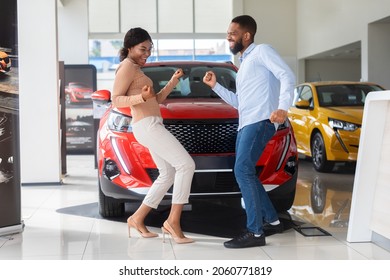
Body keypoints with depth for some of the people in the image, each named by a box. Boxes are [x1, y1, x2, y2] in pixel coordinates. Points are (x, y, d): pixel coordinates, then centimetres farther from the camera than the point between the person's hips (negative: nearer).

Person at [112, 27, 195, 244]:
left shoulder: (137, 69, 23)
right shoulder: (127, 66, -6)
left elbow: (156, 100, 21)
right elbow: (116, 99, -15)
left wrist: (173, 82, 10)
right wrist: (140, 97, -30)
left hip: (153, 126, 11)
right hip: (147, 125, -11)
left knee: (168, 174, 14)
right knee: (186, 164, -17)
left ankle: (138, 218, 16)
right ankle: (173, 220, -16)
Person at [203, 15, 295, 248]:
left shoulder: (262, 51, 1)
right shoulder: (244, 64, 28)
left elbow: (287, 76, -13)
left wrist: (283, 107, -29)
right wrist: (215, 86, 21)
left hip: (260, 121, -10)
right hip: (245, 124, 10)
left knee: (243, 171, -19)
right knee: (246, 174, 14)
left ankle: (255, 232, -18)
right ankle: (272, 220, 26)